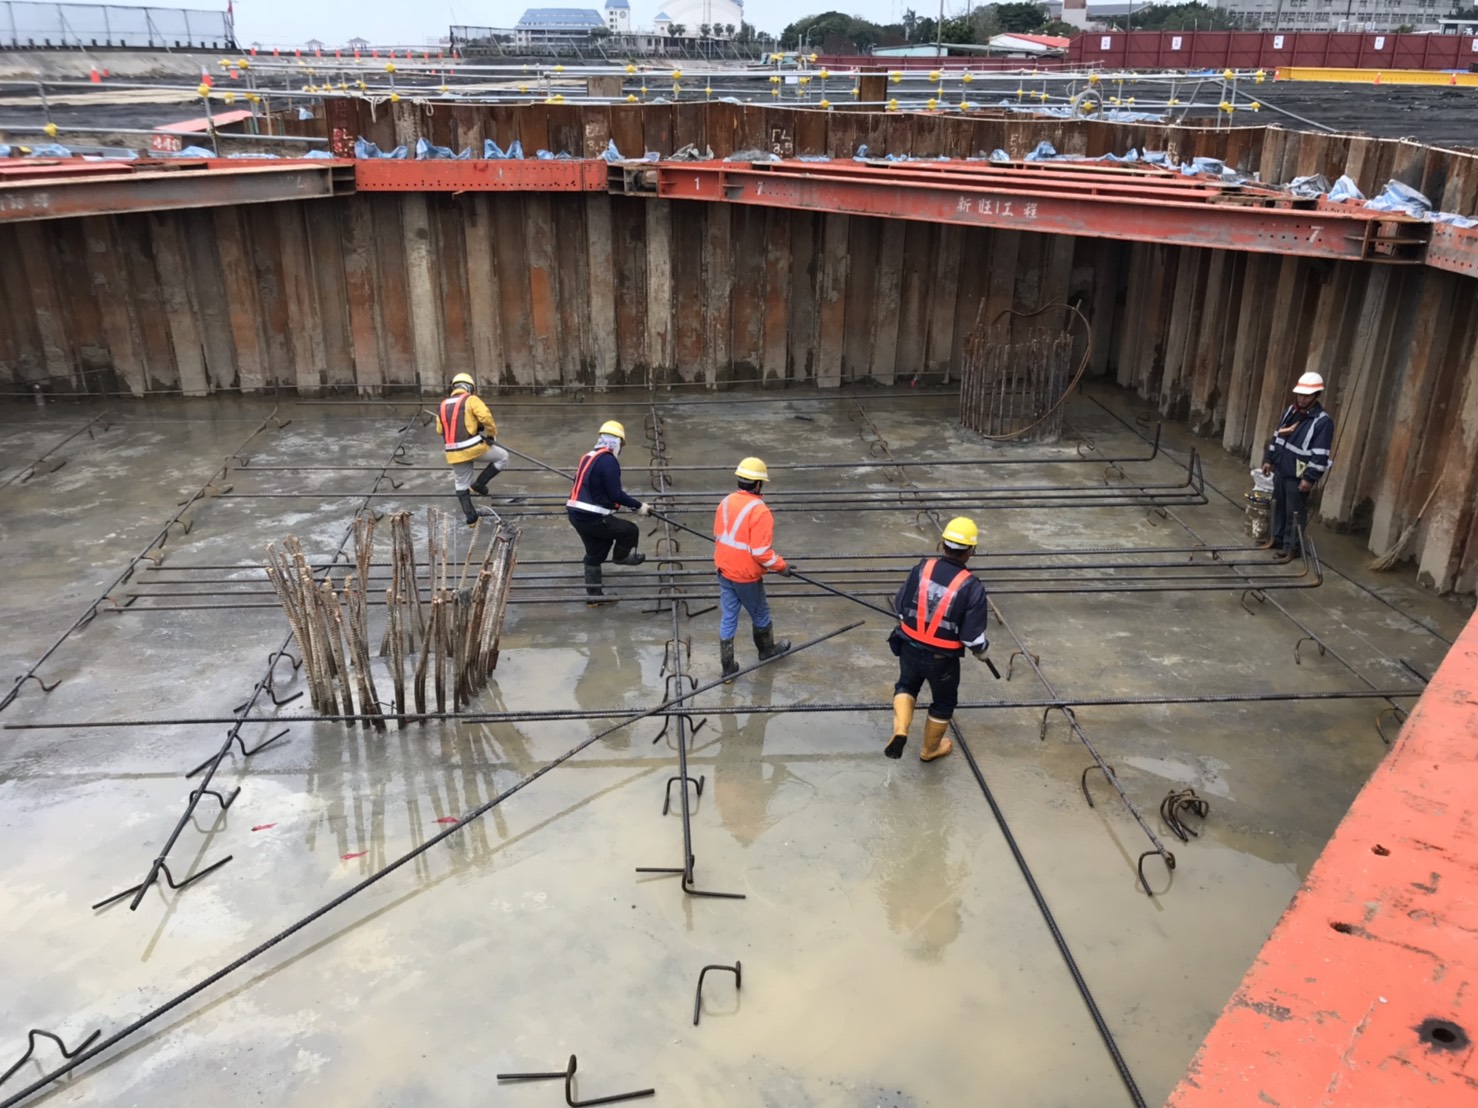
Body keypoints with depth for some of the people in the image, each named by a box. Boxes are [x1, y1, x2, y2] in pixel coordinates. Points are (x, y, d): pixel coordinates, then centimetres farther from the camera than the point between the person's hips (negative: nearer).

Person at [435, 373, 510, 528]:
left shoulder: (442, 406, 15)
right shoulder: (471, 400, -2)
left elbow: (440, 430, 16)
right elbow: (486, 417, -16)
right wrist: (491, 434, -1)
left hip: (453, 452, 5)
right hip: (473, 447, -5)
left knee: (461, 485, 19)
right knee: (502, 457, 15)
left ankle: (471, 517, 18)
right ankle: (479, 484, 10)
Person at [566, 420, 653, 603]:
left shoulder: (589, 456, 13)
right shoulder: (609, 461, -15)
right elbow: (615, 495, -18)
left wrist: (621, 494, 33)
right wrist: (638, 506, -7)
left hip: (576, 514, 10)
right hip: (592, 518, -10)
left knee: (595, 553, 19)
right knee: (630, 531, 4)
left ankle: (593, 595, 25)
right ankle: (622, 556, 30)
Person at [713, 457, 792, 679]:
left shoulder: (726, 502, -1)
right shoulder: (759, 511, -23)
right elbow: (761, 552, -25)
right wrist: (781, 566, -10)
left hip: (724, 571, 6)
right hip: (746, 576, -6)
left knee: (728, 617, 13)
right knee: (759, 614, 19)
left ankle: (727, 665, 18)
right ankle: (767, 649, 43)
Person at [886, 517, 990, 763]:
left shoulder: (921, 569, -12)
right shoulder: (972, 587, -21)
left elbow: (899, 606, 1)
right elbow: (972, 636, -18)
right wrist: (981, 652, 5)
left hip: (910, 648, 3)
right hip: (942, 659, -2)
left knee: (907, 685, 30)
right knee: (944, 701, 25)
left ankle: (900, 731, 5)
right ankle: (930, 749, 44)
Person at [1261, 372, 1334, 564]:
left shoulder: (1323, 421, -19)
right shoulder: (1291, 410, 5)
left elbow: (1320, 455, -19)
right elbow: (1277, 436, 16)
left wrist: (1310, 478, -20)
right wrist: (1269, 459, 15)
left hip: (1298, 477, -7)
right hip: (1280, 470, 7)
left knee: (1294, 513, 2)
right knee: (1278, 506, 20)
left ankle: (1291, 547, 13)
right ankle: (1276, 538, 35)